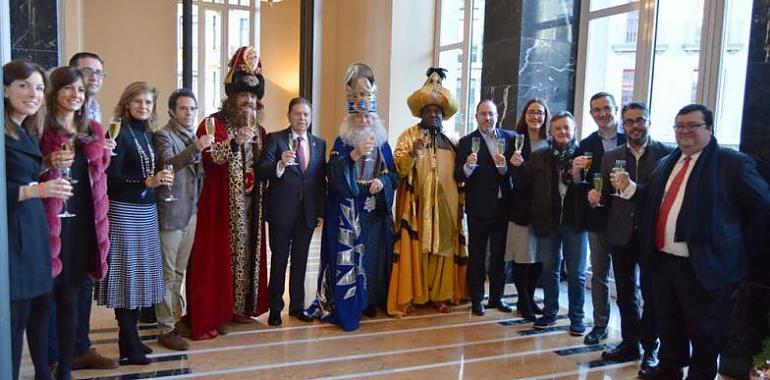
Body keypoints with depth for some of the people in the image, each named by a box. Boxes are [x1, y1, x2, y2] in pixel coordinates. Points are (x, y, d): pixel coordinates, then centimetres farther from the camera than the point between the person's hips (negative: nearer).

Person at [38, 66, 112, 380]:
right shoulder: (42, 129, -4)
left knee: (71, 295, 11)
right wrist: (49, 164, -18)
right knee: (51, 295, -1)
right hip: (52, 221, -5)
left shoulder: (93, 131, 13)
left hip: (84, 221, 5)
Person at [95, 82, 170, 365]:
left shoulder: (148, 134, 12)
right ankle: (128, 345, 7)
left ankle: (132, 338, 21)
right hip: (123, 211, -7)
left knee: (140, 272, 10)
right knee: (126, 273, -2)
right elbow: (112, 177, -15)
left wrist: (160, 178, 0)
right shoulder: (120, 133, -9)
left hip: (147, 210, 7)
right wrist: (147, 182, -21)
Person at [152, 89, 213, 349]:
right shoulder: (163, 136, -8)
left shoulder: (194, 136, 14)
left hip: (190, 212, 7)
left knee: (179, 272, 15)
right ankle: (166, 330, 8)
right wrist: (195, 147, -37)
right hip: (170, 213, -7)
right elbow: (167, 163, -27)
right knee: (168, 274, 0)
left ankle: (175, 318, 26)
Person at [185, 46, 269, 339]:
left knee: (247, 252, 10)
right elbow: (212, 157, -20)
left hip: (250, 203, 6)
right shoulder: (213, 123, -5)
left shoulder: (258, 128, 14)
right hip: (221, 204, -6)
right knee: (220, 255, -4)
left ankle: (240, 307, 21)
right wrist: (235, 142, -31)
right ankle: (216, 313, 4)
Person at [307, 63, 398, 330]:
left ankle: (369, 301, 22)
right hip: (348, 210, -4)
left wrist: (382, 181, -12)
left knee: (373, 253, 8)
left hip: (375, 210, 4)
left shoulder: (382, 143, 11)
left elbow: (394, 173, 9)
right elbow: (333, 173, -14)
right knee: (347, 254, -6)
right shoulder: (342, 142, -1)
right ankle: (345, 308, 0)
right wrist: (355, 154, -25)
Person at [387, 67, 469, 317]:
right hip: (417, 204, -4)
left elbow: (457, 173, 18)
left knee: (442, 248, 6)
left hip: (444, 205, 4)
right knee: (413, 248, -3)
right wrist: (412, 153, -27)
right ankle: (407, 296, 2)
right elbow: (399, 167, -10)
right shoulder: (408, 135, 1)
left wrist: (461, 202, 7)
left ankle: (439, 294, 15)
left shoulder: (450, 142, 14)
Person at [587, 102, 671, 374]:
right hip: (621, 236, 3)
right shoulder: (611, 157, 7)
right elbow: (606, 197, 6)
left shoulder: (666, 154, -5)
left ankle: (650, 348, 25)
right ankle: (629, 344, 28)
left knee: (651, 295, 9)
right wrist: (597, 198, -15)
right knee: (626, 294, 14)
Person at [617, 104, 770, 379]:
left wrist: (736, 237, -8)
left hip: (703, 266, -6)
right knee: (668, 323, 22)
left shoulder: (733, 163, -9)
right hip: (663, 260, 6)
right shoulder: (666, 163, 12)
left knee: (703, 330, 8)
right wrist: (629, 188, 5)